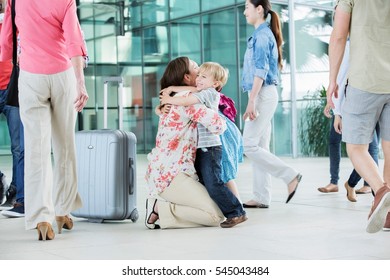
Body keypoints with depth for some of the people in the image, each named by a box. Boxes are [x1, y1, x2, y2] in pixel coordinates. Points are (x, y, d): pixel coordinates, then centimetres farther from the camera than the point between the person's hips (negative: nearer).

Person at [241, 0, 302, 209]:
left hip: (263, 95, -10)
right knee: (260, 147, 7)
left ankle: (290, 176, -6)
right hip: (262, 96, 10)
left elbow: (260, 71, -18)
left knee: (250, 146, -10)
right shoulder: (262, 34, 19)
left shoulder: (262, 35, -10)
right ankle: (261, 198, 8)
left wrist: (251, 101, -22)